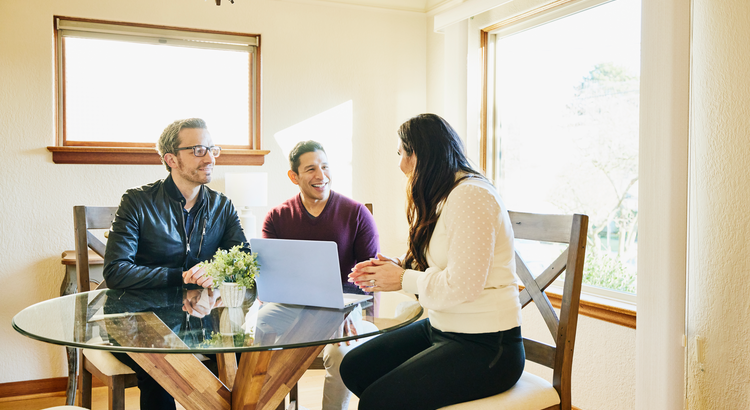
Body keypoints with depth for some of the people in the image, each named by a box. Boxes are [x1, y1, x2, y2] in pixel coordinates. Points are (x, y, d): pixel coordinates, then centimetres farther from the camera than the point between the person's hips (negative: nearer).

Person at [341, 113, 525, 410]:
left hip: (484, 347, -10)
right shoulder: (443, 198, 16)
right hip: (441, 329, 10)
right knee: (353, 367, 3)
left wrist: (404, 280, -11)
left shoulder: (470, 195, -18)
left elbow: (462, 287, -24)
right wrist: (396, 267, 2)